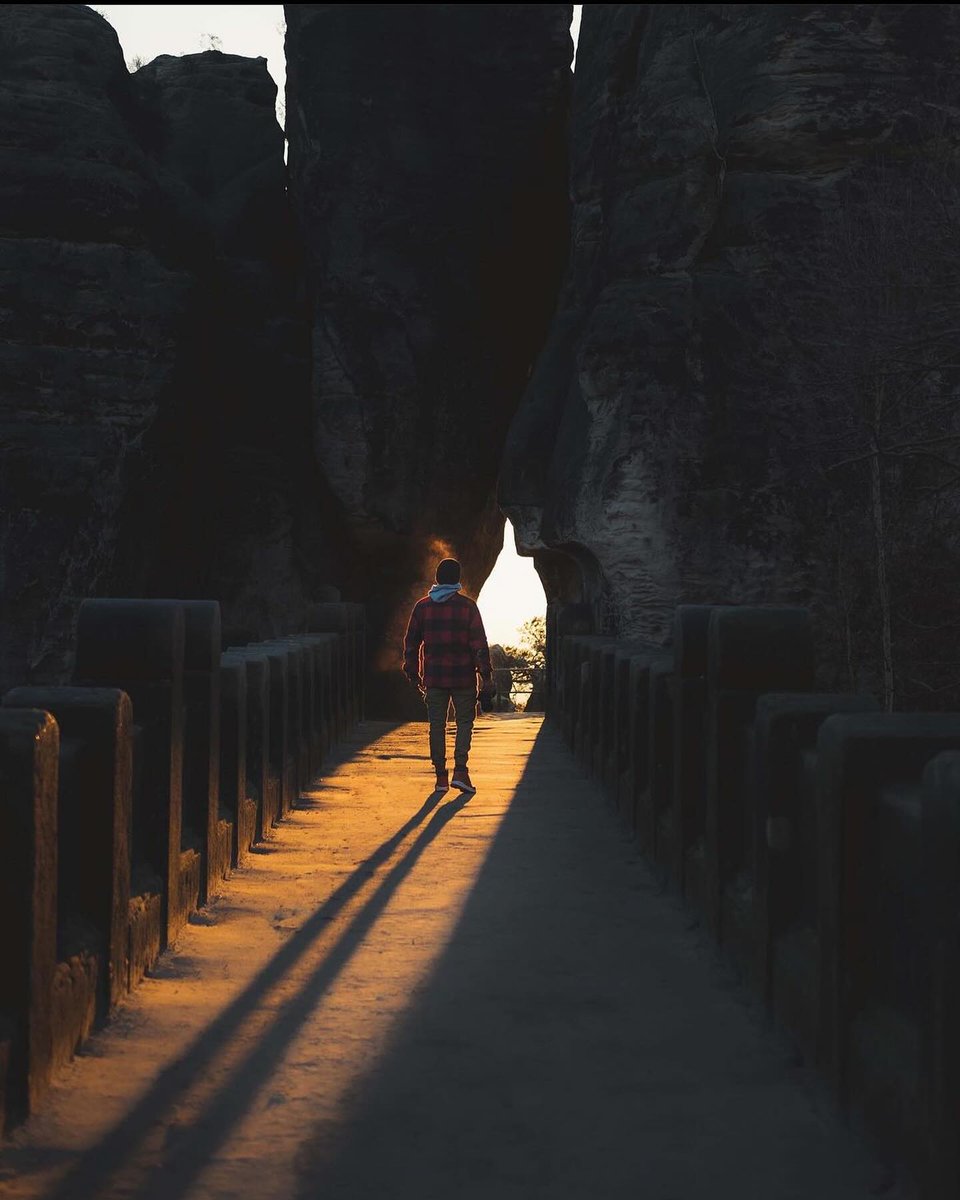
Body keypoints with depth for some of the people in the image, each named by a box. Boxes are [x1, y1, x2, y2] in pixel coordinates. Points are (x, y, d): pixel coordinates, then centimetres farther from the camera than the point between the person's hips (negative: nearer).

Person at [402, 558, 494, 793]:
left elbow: (411, 642, 7)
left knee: (437, 725, 8)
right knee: (465, 722, 8)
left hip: (434, 677, 2)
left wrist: (413, 674, 18)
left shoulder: (422, 606, 2)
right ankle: (460, 771, -6)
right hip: (463, 676, -2)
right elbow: (479, 643, -8)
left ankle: (441, 777, 8)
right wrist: (486, 676, -6)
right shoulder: (467, 606, -5)